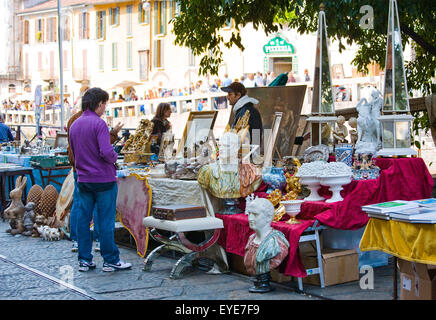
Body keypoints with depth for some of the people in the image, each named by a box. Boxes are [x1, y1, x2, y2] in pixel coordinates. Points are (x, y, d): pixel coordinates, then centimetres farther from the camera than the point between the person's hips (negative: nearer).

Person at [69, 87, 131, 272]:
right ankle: (110, 260, 6)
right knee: (106, 221, 0)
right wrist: (115, 156, -2)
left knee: (83, 219, 9)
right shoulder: (99, 123, -14)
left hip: (83, 179, 7)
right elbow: (106, 153, -22)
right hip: (103, 179, -7)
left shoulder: (74, 125, 11)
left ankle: (84, 260, 14)